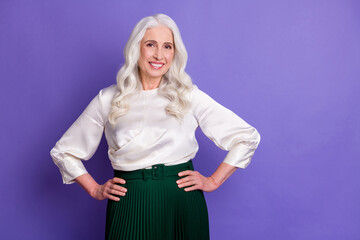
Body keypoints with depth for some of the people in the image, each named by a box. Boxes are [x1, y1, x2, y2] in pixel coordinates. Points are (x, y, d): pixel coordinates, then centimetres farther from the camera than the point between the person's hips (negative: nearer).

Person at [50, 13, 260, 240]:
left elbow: (247, 137, 4)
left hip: (183, 204, 0)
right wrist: (95, 190, 3)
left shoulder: (189, 96, 0)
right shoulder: (108, 99, 2)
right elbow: (63, 151, 11)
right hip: (129, 206, 0)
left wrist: (213, 181, -1)